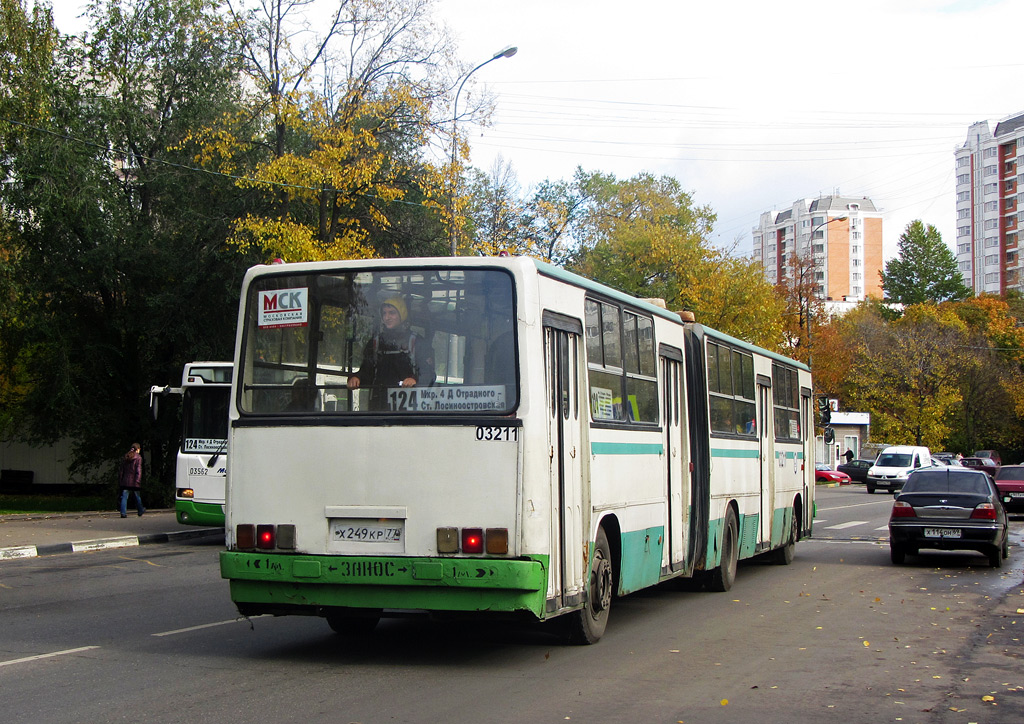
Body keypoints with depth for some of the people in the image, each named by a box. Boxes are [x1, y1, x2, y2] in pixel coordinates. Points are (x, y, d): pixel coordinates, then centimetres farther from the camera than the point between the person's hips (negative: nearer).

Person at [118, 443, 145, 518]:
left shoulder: (125, 457, 11)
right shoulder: (138, 457, -4)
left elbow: (121, 470, 11)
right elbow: (138, 470, -12)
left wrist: (119, 481, 14)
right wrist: (138, 481, -14)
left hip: (125, 481, 3)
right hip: (134, 481, -3)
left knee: (124, 497, 0)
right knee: (137, 496, 13)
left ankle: (123, 512, -10)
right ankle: (140, 510, 29)